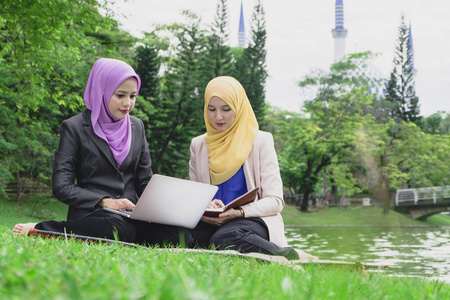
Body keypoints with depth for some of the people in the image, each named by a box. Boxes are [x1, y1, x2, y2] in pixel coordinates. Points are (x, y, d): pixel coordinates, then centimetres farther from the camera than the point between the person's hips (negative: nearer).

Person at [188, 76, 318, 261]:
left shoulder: (260, 140, 2)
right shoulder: (198, 145, 14)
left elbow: (275, 200, -4)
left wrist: (239, 212, -23)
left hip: (255, 221, -4)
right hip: (213, 223, 4)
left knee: (224, 238, -39)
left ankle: (291, 256, -17)